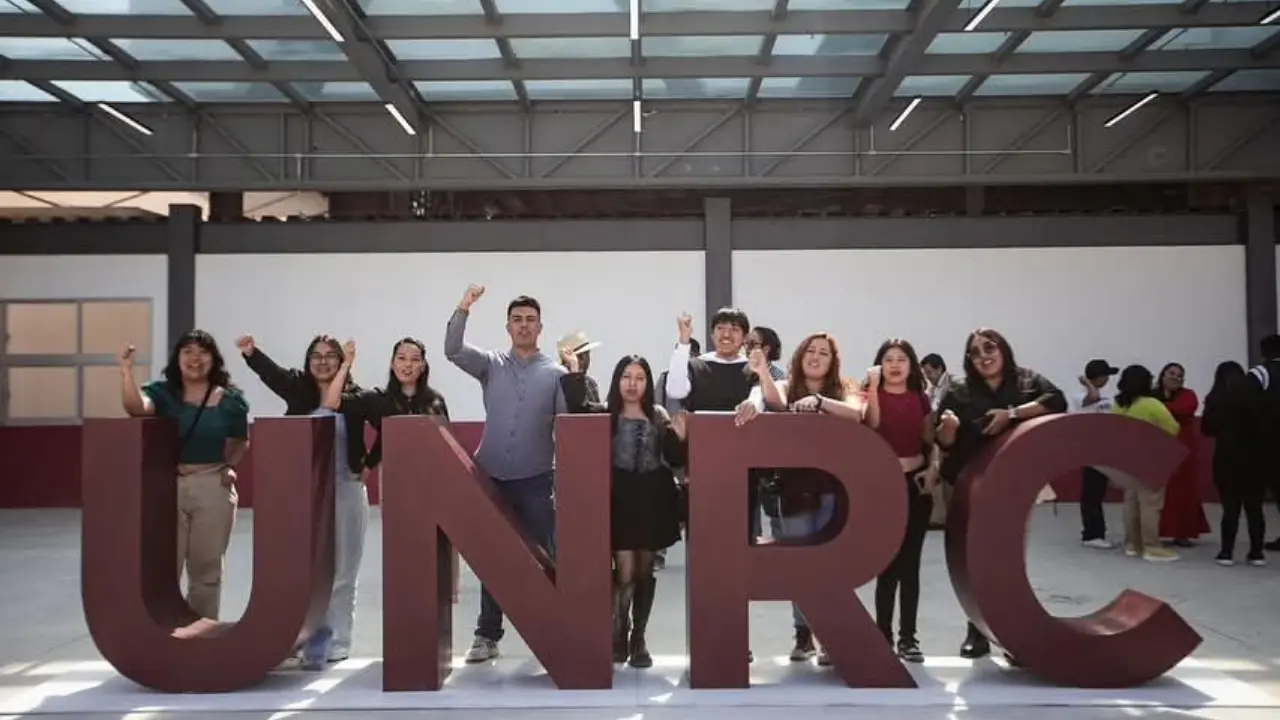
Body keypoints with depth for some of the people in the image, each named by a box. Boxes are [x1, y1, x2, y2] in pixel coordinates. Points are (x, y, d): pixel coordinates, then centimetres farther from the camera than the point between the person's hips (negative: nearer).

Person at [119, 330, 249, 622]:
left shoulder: (229, 399, 2)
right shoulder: (162, 393, -1)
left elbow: (241, 442, 15)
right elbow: (135, 407, -24)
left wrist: (229, 466, 0)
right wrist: (126, 371, -32)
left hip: (213, 488, 1)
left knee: (206, 570, 11)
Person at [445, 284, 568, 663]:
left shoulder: (556, 372, 2)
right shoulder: (491, 364, 7)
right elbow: (453, 350, -10)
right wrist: (464, 308, -22)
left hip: (535, 480, -2)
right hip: (492, 478, 2)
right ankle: (487, 635, 18)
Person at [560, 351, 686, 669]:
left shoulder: (659, 416, 9)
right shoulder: (604, 413, 2)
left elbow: (674, 460, 7)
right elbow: (576, 407, -18)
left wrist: (680, 438, -11)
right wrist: (574, 371, -23)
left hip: (652, 499, 3)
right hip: (619, 499, -3)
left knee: (644, 571, 10)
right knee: (625, 571, -9)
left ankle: (638, 639, 22)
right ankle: (619, 636, 10)